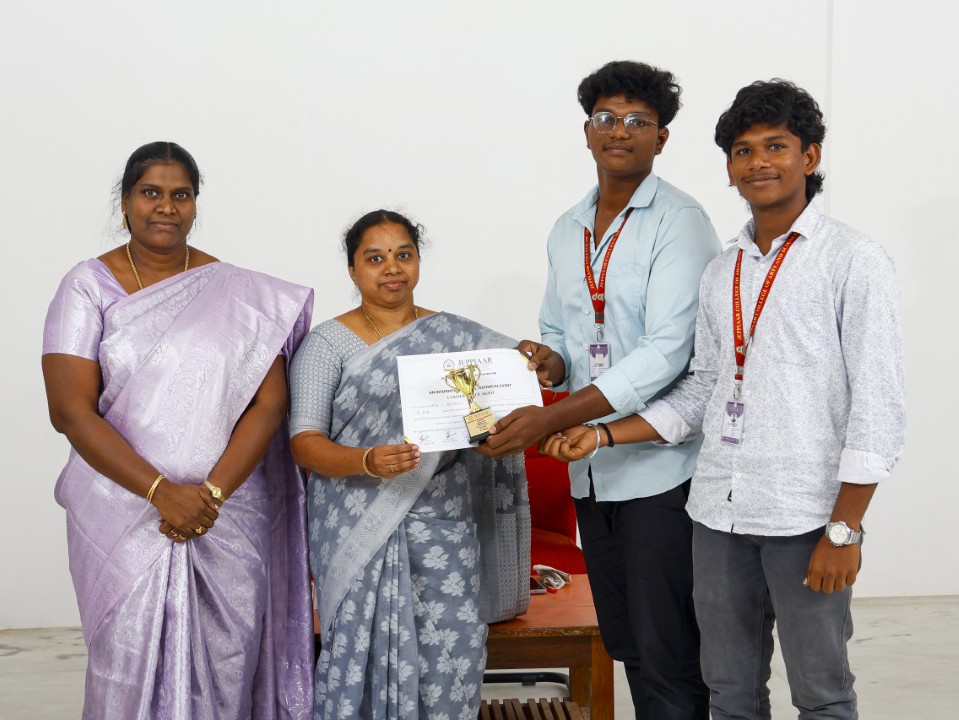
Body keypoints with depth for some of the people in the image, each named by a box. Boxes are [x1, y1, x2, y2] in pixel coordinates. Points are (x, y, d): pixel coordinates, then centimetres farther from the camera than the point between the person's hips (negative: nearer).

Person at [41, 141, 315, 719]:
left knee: (226, 665, 4)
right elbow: (71, 412, -7)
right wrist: (161, 491, -16)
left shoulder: (237, 292, 4)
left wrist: (212, 492, -14)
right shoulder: (88, 287, 0)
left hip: (230, 516, 1)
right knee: (133, 665, 2)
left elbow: (270, 402, -1)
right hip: (123, 515, -1)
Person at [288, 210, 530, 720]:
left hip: (443, 525, 2)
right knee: (363, 656, -12)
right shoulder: (327, 343, 4)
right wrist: (367, 462, -25)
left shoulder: (458, 336, 12)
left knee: (450, 661, -12)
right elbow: (305, 442, -5)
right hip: (358, 528, -1)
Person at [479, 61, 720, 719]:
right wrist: (549, 361, -4)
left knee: (668, 651, -1)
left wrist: (551, 418, -25)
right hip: (590, 469, 7)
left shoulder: (679, 222, -9)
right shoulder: (567, 230, 14)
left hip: (660, 466, -7)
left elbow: (666, 351, -19)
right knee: (624, 641, 17)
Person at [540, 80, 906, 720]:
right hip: (720, 511, 6)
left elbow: (877, 404, -10)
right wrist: (602, 434, 7)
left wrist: (844, 529, -14)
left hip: (805, 515, -6)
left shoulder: (853, 261, -5)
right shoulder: (722, 272, 14)